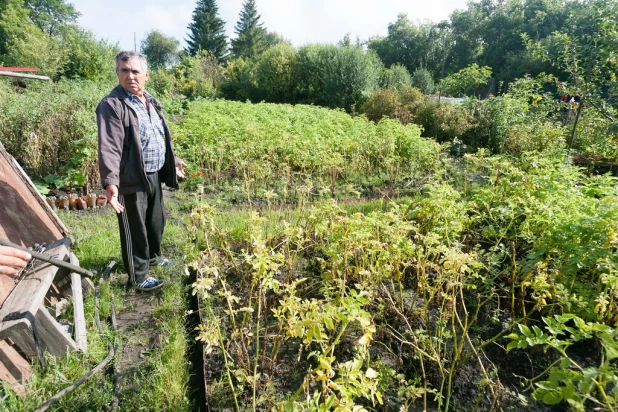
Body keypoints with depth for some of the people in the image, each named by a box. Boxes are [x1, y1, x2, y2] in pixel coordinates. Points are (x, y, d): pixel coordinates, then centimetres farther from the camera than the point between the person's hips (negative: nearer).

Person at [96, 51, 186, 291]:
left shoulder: (151, 102, 10)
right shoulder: (112, 105, -16)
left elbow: (162, 138, 21)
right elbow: (109, 148, -24)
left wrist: (174, 161, 26)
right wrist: (110, 183, -33)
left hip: (155, 175, 8)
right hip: (132, 180, -8)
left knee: (156, 221, 24)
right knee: (135, 229, 6)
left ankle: (152, 256, 47)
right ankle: (138, 276, 22)